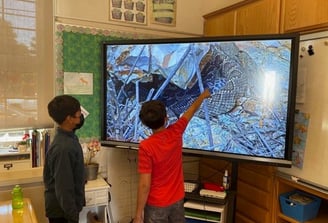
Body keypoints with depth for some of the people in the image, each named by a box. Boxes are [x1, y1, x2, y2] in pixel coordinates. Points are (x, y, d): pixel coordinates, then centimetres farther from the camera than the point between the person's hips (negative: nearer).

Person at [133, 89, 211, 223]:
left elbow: (144, 184, -23)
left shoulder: (146, 146, -25)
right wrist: (202, 96, 24)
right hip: (177, 200, 5)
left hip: (157, 205, -5)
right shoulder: (176, 133, -13)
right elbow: (191, 111, 6)